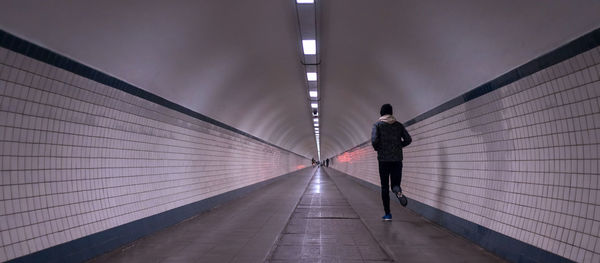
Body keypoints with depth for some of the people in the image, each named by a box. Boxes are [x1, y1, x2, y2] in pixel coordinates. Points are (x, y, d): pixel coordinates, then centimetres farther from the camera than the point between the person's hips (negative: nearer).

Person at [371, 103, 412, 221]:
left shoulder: (377, 124, 0)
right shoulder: (399, 125, 8)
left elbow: (374, 140, -14)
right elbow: (408, 139, 1)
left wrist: (378, 148, 6)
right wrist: (398, 146, 15)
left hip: (383, 159, -2)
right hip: (397, 159, 2)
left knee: (385, 187, 7)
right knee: (395, 183, 9)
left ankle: (387, 214, 6)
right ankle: (397, 189, -29)